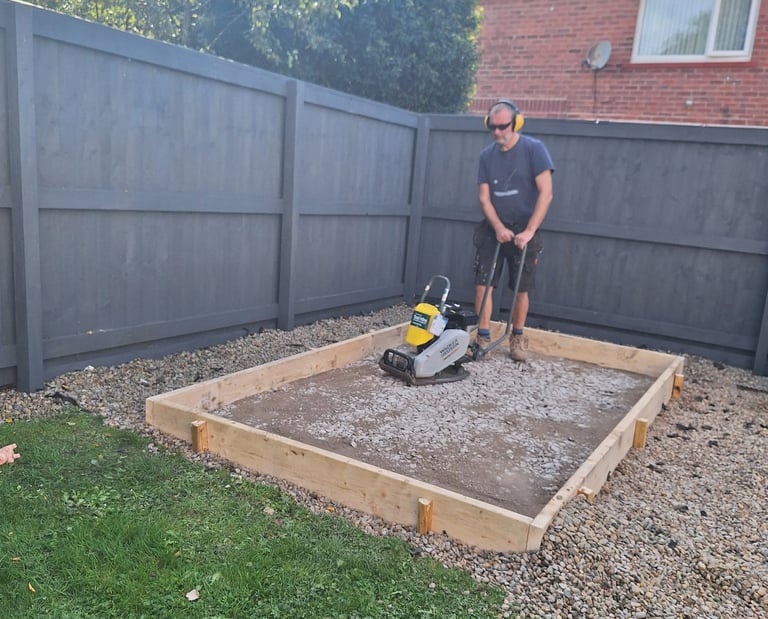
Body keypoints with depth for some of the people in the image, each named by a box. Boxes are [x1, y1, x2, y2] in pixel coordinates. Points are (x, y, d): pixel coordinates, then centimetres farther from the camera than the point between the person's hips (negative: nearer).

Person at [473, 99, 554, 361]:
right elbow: (484, 198, 1)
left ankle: (518, 338, 22)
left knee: (521, 289, 5)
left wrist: (529, 231, -20)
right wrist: (499, 228, -14)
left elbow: (546, 193, -15)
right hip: (494, 229, 3)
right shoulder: (487, 155, 2)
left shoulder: (534, 149, -10)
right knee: (483, 284, -6)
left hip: (523, 231, -3)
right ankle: (483, 338, 3)